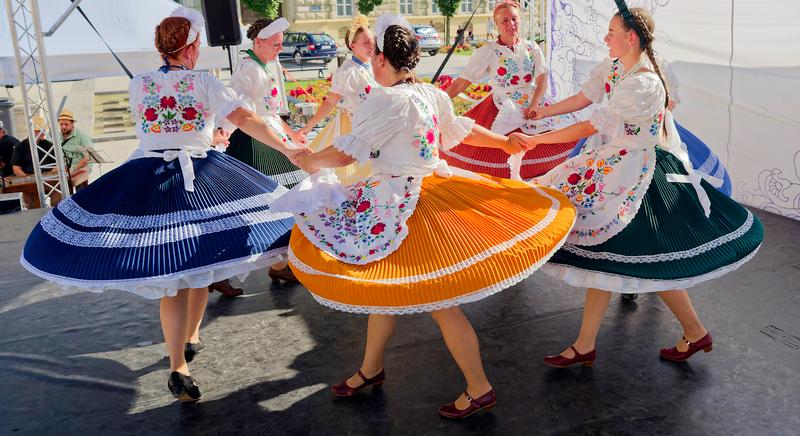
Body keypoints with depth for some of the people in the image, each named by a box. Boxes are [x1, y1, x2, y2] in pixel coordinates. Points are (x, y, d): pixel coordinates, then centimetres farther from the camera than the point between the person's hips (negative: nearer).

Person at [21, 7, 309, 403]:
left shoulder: (137, 85, 6)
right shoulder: (204, 82, -3)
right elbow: (246, 120, -13)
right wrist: (287, 149, -7)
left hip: (149, 182, 1)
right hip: (202, 178, -1)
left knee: (170, 272, 2)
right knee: (199, 260, 19)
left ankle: (178, 367, -6)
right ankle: (191, 336, 36)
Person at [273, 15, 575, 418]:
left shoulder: (387, 99, -19)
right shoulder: (432, 94, 6)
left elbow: (343, 153, -17)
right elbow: (463, 130, 19)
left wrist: (310, 161, 4)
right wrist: (507, 142, 38)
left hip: (399, 203, -9)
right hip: (430, 190, 9)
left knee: (438, 301, -1)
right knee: (387, 283, 20)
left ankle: (479, 389, 11)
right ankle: (371, 369, 37)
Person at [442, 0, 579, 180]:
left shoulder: (532, 48, 5)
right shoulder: (488, 52, -4)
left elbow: (542, 79, -4)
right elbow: (462, 82, -8)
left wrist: (533, 107, -21)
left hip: (534, 106, 4)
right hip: (502, 110, -3)